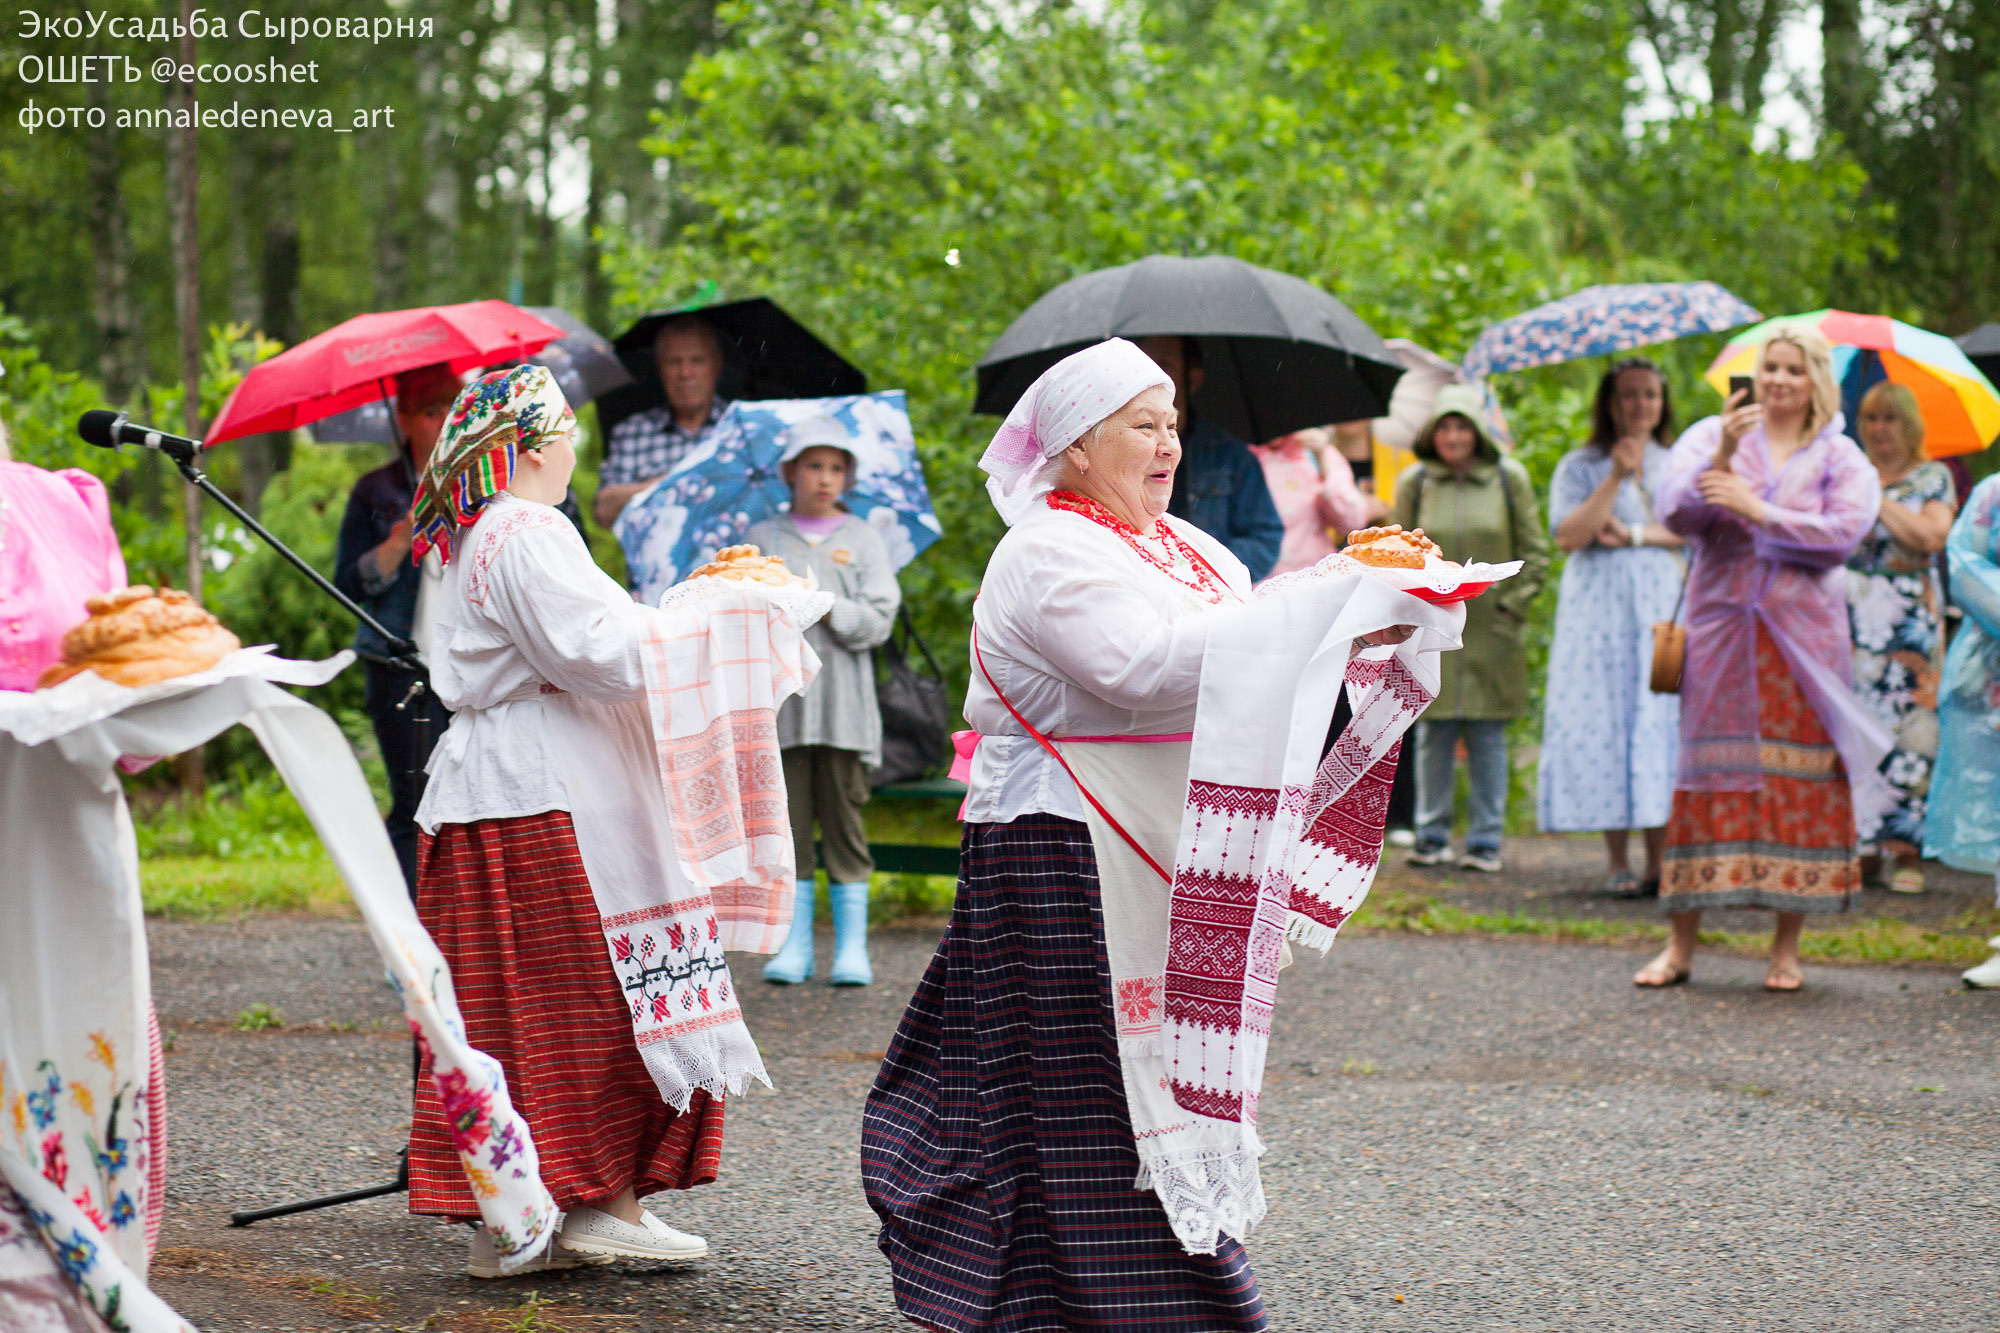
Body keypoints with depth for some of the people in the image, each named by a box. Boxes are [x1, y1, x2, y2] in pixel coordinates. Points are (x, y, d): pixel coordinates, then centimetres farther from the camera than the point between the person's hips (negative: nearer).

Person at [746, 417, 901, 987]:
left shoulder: (861, 539, 9)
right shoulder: (763, 539, 11)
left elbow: (879, 620, 0)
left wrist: (828, 607, -14)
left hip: (843, 701, -1)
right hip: (779, 694, 1)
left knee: (844, 819, -2)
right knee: (789, 819, 0)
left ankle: (852, 945, 3)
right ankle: (795, 944, 6)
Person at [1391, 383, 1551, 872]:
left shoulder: (1509, 478, 3)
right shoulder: (1415, 481, 4)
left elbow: (1534, 553, 7)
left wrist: (1512, 606, -2)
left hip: (1492, 631, -1)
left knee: (1488, 736, 2)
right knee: (1434, 734, 2)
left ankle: (1486, 840, 8)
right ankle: (1431, 835, 11)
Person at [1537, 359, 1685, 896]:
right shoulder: (1580, 466, 7)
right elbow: (1568, 535, -8)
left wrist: (1635, 534, -8)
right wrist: (1616, 478, -13)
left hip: (1663, 608, 2)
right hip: (1599, 609, -2)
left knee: (1662, 721, -5)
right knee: (1604, 725, -7)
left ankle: (1658, 863, -3)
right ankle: (1617, 863, -2)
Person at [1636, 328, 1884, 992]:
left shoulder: (1840, 458, 8)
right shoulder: (1711, 436, 8)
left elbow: (1843, 532, -8)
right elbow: (1675, 512, -7)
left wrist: (1759, 512, -14)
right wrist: (1723, 454, -21)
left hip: (1804, 635, 0)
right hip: (1720, 628, 0)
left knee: (1798, 778, -1)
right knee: (1707, 771, -2)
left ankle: (1787, 948, 7)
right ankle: (1681, 944, 3)